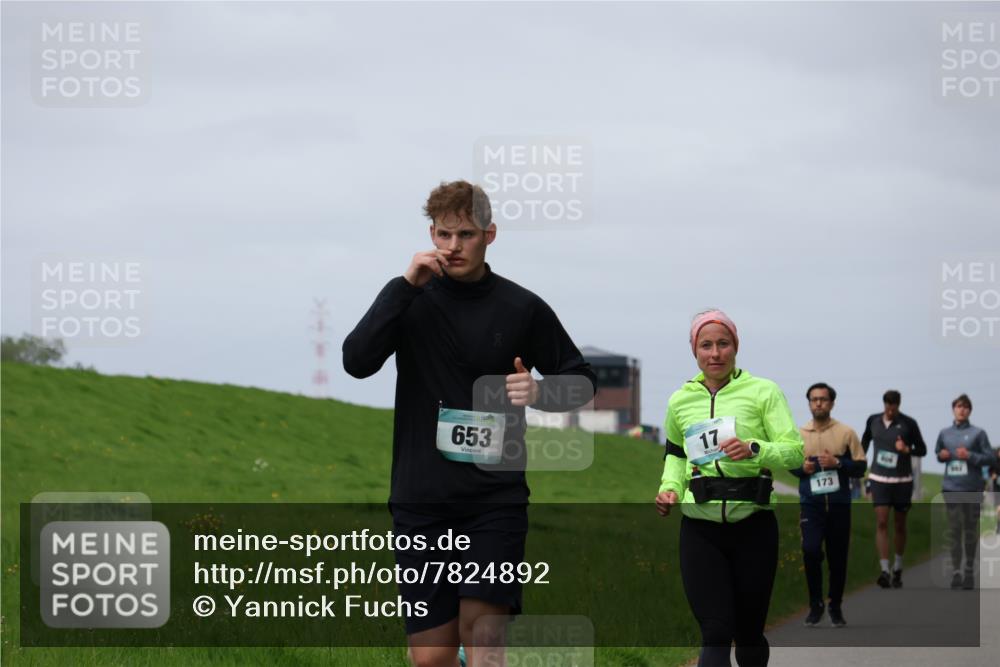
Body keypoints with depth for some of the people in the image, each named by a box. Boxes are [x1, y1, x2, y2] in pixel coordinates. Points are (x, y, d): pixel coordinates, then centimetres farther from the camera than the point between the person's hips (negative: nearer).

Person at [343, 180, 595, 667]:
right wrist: (404, 285, -16)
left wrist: (540, 392, -9)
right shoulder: (411, 300, 5)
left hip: (495, 499, -1)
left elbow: (581, 380, 13)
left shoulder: (522, 309, 3)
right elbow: (357, 361, -10)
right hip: (420, 499, 1)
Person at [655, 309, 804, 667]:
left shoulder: (764, 392, -1)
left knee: (748, 632, 8)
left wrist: (754, 449, -24)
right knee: (715, 632, -10)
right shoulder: (680, 400, 9)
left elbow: (795, 450, -6)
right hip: (700, 529, 1)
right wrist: (670, 488, 7)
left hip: (754, 526, -1)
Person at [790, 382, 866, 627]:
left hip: (839, 505, 0)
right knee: (810, 550, -14)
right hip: (811, 504, 0)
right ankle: (815, 605, 1)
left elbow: (861, 467, 1)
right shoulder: (799, 434, 6)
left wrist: (838, 463, -15)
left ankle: (835, 607, 19)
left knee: (838, 557, 4)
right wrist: (802, 468, -7)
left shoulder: (846, 433, 1)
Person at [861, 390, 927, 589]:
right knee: (881, 523, -12)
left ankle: (898, 568, 27)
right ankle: (884, 571, -19)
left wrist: (907, 450, -19)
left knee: (900, 525, 9)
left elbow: (922, 450, 0)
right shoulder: (873, 421, 2)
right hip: (879, 480, 1)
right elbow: (865, 442, 20)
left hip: (902, 480, -1)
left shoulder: (908, 423, -6)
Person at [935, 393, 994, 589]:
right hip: (951, 487, 2)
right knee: (954, 528, -3)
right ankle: (956, 570, -2)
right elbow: (938, 452, 24)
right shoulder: (944, 433, 9)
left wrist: (970, 456, -15)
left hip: (972, 488, -2)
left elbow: (990, 458, -2)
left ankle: (969, 570, 17)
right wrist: (941, 455, 1)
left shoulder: (978, 433, -2)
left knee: (970, 528, 6)